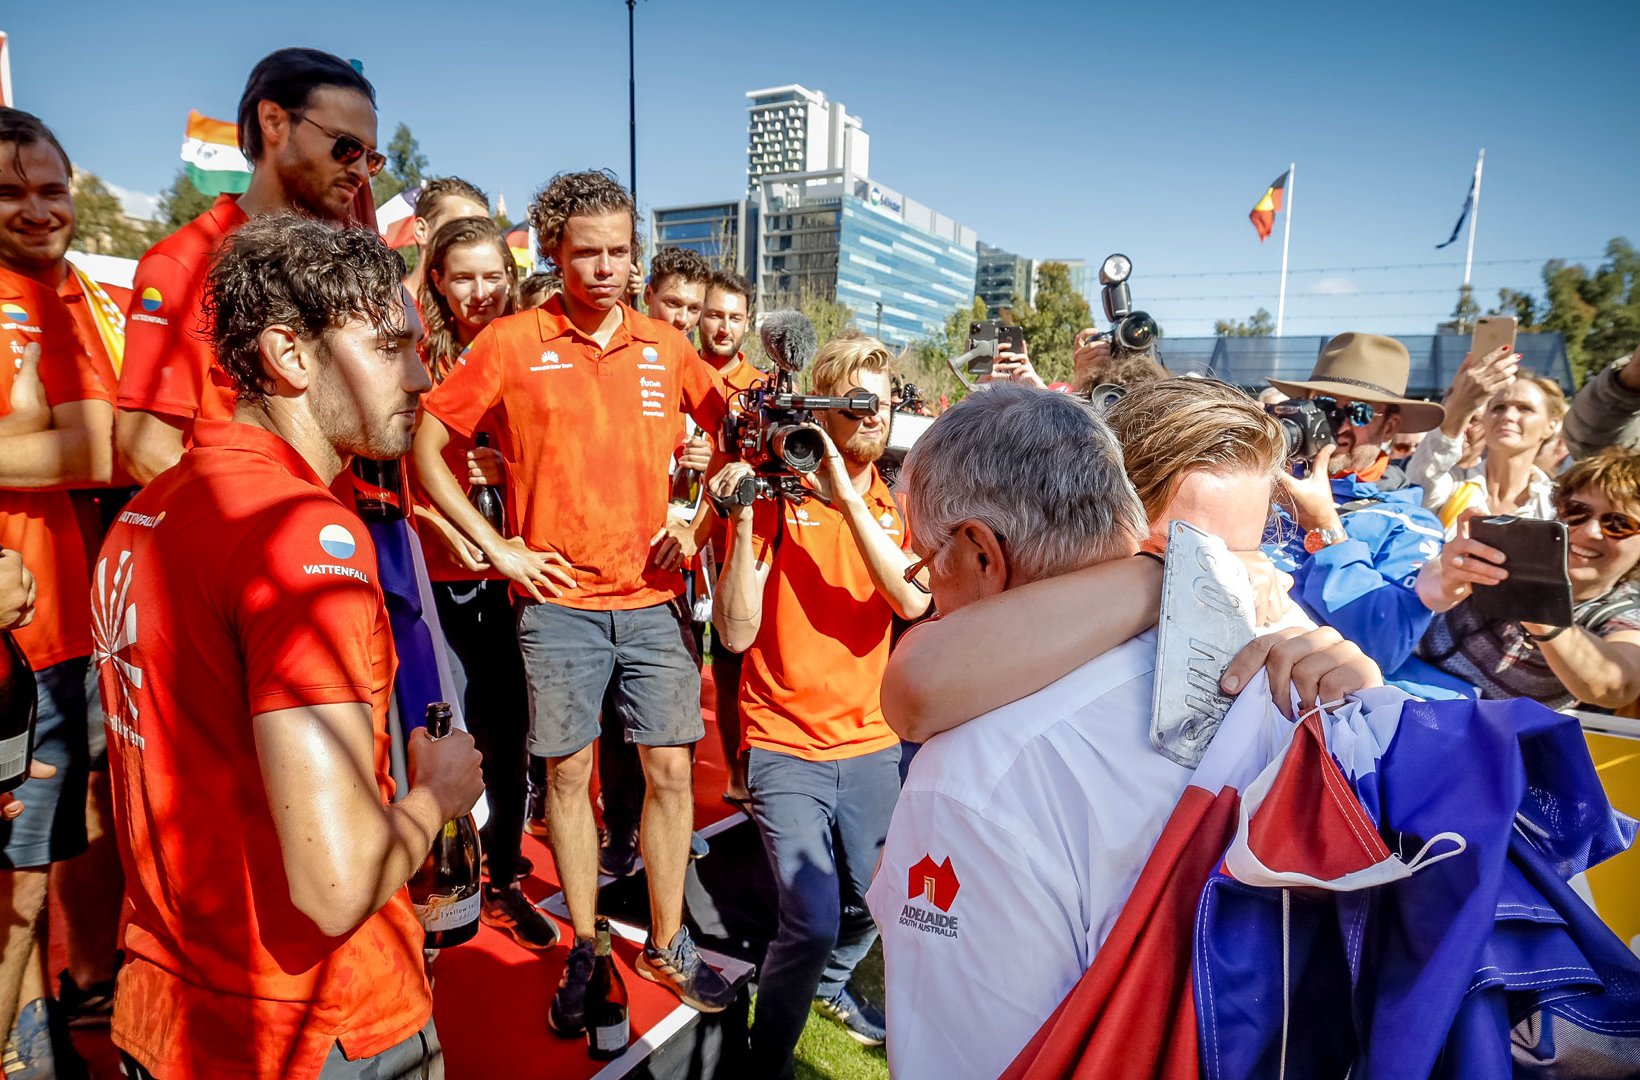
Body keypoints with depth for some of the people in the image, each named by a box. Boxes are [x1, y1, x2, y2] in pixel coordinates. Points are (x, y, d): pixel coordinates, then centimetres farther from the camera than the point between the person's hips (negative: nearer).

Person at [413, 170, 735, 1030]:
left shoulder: (664, 346, 6)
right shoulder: (512, 343, -2)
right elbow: (425, 445, 2)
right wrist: (496, 547, -4)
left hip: (653, 598, 2)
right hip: (559, 601, -2)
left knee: (669, 768, 5)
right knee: (568, 771, 8)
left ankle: (667, 943, 24)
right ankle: (583, 951, 28)